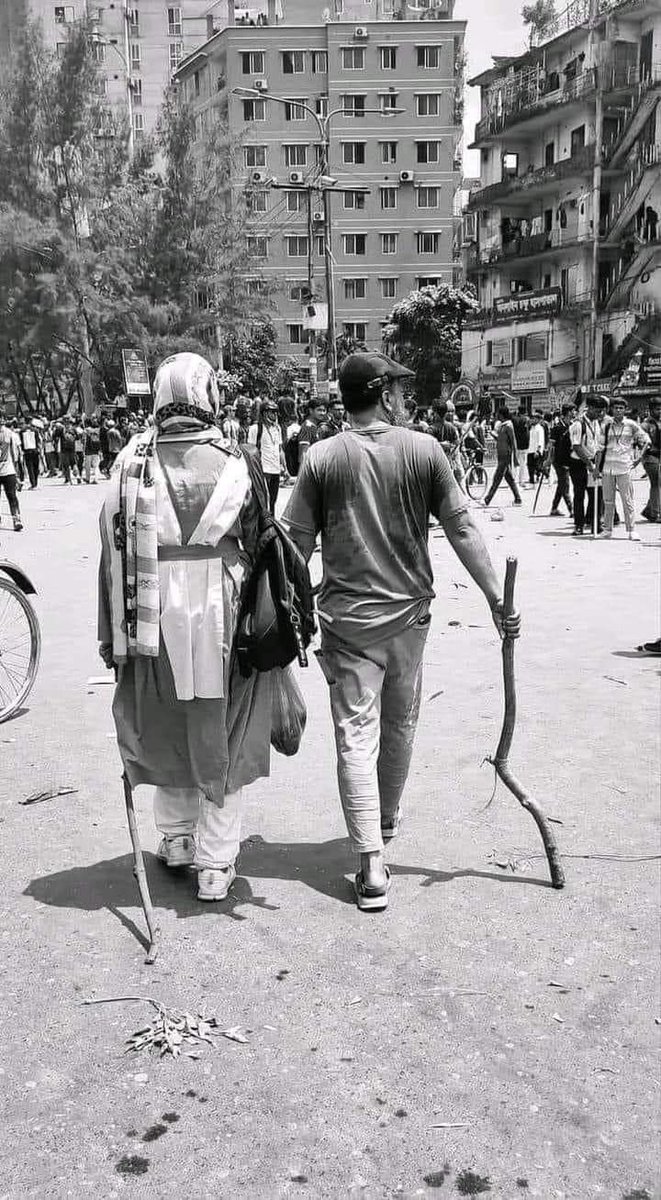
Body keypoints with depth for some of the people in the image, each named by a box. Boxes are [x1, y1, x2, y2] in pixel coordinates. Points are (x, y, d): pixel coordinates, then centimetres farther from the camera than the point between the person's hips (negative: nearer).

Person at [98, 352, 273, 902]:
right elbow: (259, 551, -2)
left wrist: (113, 635, 6)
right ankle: (216, 862, 19)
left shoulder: (131, 464, -3)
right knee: (221, 742, 11)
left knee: (165, 732, 20)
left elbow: (114, 555, -1)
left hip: (154, 624, 1)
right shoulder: (238, 464, -6)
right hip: (224, 624, -1)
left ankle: (176, 839, 35)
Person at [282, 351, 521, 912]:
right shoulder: (425, 450, -5)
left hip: (346, 618, -1)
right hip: (409, 612, 2)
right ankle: (388, 817, 43)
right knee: (400, 724, 21)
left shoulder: (321, 457, -6)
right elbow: (462, 530, -5)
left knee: (356, 735, 2)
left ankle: (372, 863, -2)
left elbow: (297, 545, -5)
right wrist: (497, 598, 1)